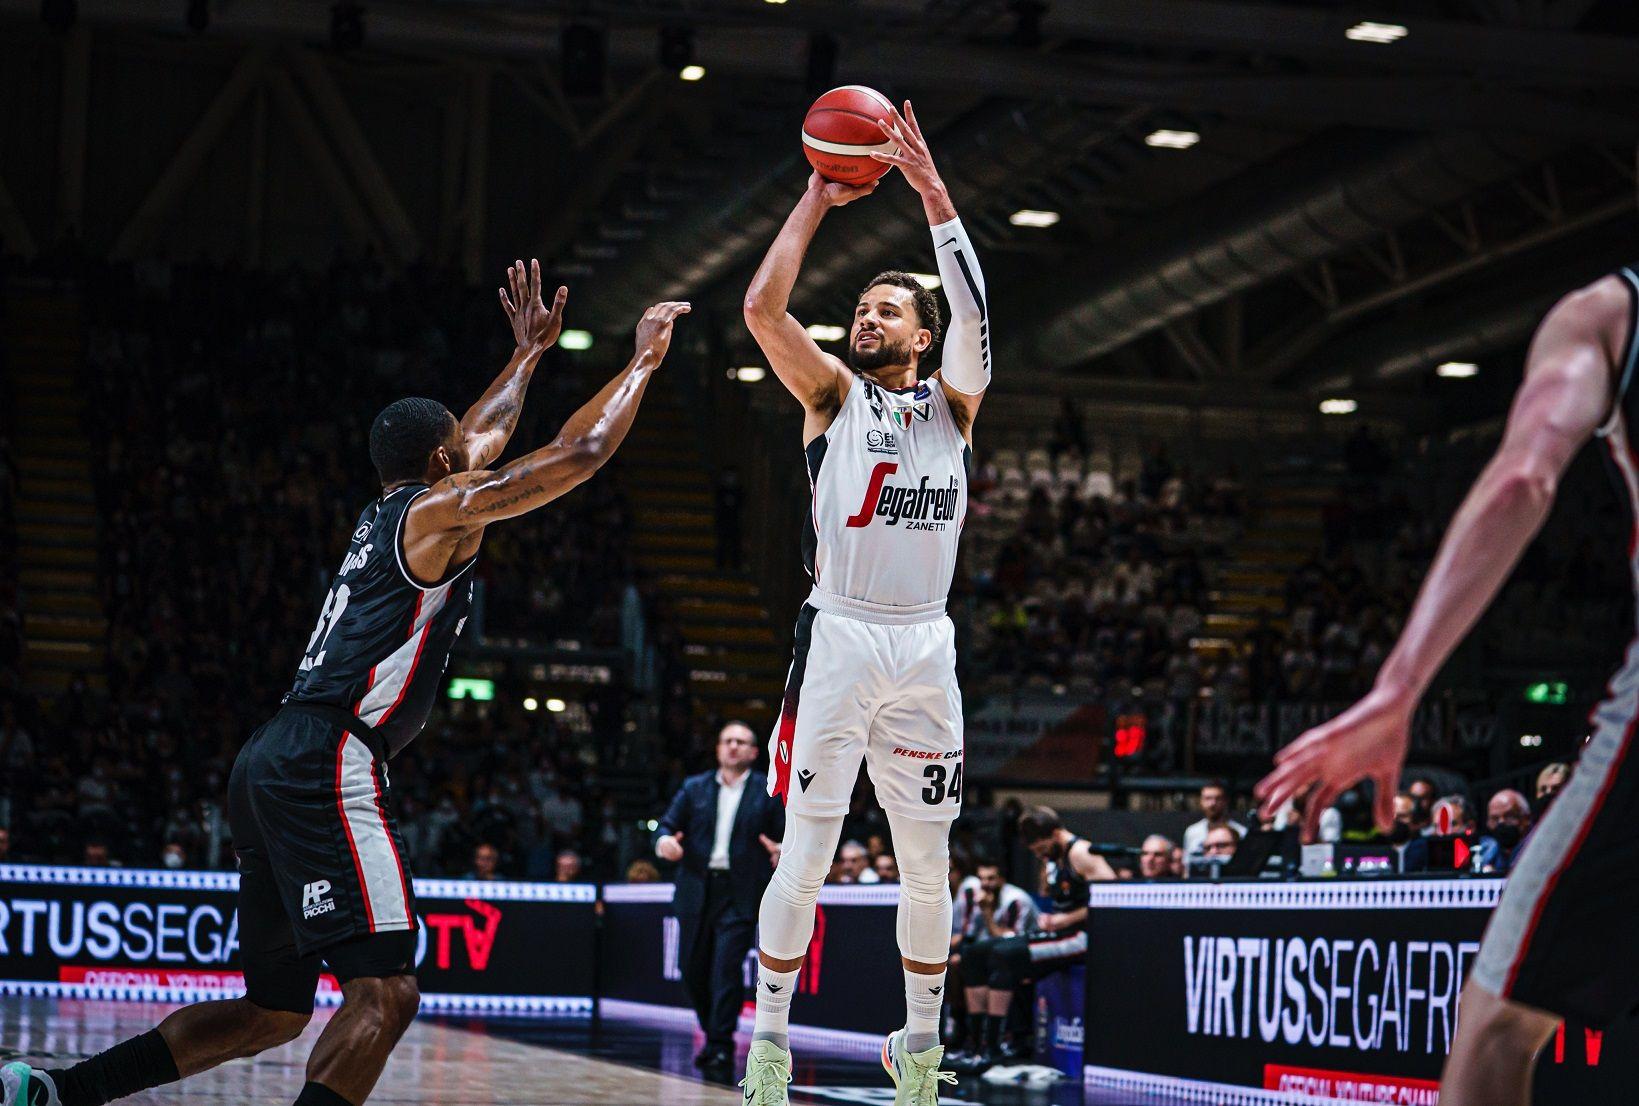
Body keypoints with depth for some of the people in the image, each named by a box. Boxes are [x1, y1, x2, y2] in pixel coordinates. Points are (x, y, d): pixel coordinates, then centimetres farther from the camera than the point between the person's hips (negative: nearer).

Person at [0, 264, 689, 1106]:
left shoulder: (388, 513, 24)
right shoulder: (441, 511, -1)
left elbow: (485, 435, 41)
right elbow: (580, 452, -4)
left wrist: (529, 350, 50)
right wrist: (645, 359, 9)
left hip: (272, 766, 10)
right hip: (329, 765, -10)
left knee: (274, 1010, 15)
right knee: (383, 993, -18)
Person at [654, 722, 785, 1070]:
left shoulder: (769, 792, 5)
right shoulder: (694, 788, 12)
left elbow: (787, 836, 1)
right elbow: (667, 825, 7)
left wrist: (783, 852, -21)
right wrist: (665, 841, -16)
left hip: (740, 895, -4)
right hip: (698, 892, 4)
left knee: (727, 969, -12)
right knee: (694, 969, 8)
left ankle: (721, 1045, -8)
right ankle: (712, 1034, 26)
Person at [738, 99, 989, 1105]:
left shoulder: (951, 405, 12)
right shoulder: (834, 394, 8)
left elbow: (974, 309, -4)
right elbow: (764, 307, -7)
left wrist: (931, 189, -9)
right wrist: (820, 199, -3)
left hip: (926, 647, 3)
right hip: (840, 638, -3)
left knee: (927, 863, 8)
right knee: (807, 855, -4)